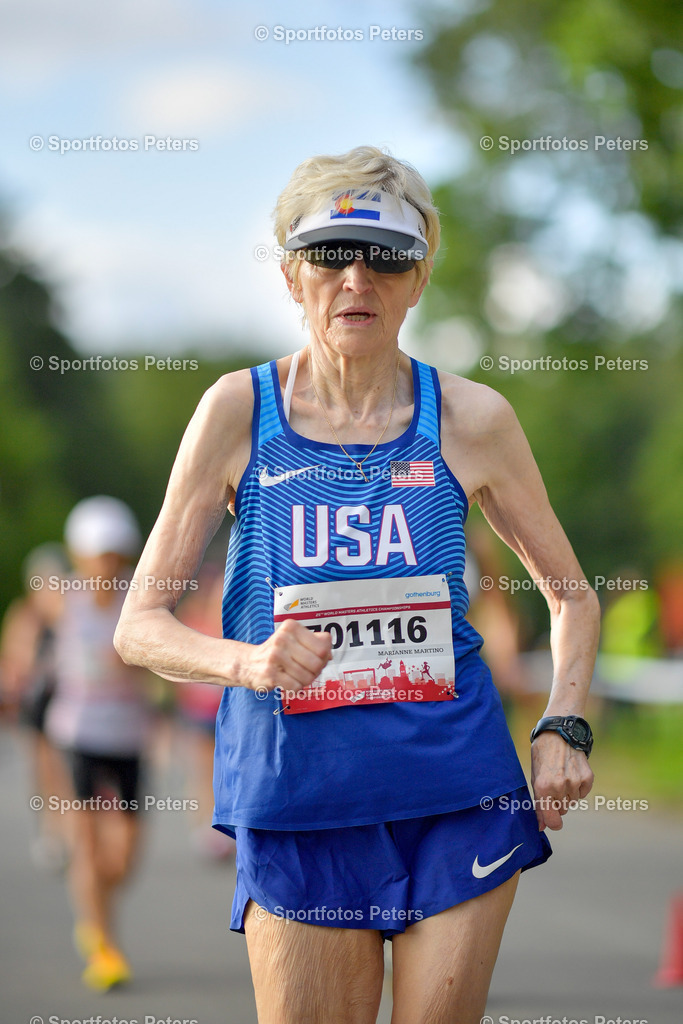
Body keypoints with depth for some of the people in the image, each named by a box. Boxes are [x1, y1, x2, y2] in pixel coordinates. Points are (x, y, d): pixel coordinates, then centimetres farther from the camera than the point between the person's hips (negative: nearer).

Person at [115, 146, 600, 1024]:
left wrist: (563, 727, 0)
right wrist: (246, 661, -19)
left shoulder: (470, 419, 2)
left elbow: (570, 592, 16)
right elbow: (139, 626, 0)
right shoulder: (240, 411, 0)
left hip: (457, 792, 1)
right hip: (297, 791, -1)